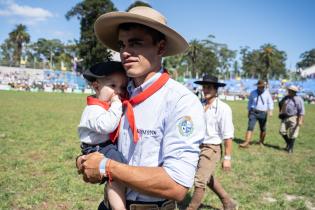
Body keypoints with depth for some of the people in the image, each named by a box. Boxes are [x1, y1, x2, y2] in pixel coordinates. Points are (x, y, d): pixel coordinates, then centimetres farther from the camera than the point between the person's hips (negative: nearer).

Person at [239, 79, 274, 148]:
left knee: (263, 129, 10)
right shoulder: (253, 93, 6)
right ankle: (246, 142, -16)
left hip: (263, 113, 0)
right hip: (253, 112, 0)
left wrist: (270, 110, -10)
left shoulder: (267, 93, 3)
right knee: (250, 127, -11)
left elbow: (270, 102, 5)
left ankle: (261, 142, 28)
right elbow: (250, 102, 15)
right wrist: (249, 111, 14)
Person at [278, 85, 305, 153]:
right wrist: (280, 111, 19)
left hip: (294, 118, -6)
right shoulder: (286, 98, 8)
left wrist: (300, 120, -22)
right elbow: (280, 104, 28)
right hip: (285, 118, 6)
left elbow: (302, 111, -15)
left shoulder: (298, 99, -11)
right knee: (282, 131, 1)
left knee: (292, 134, 0)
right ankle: (288, 143, 23)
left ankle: (290, 148, 11)